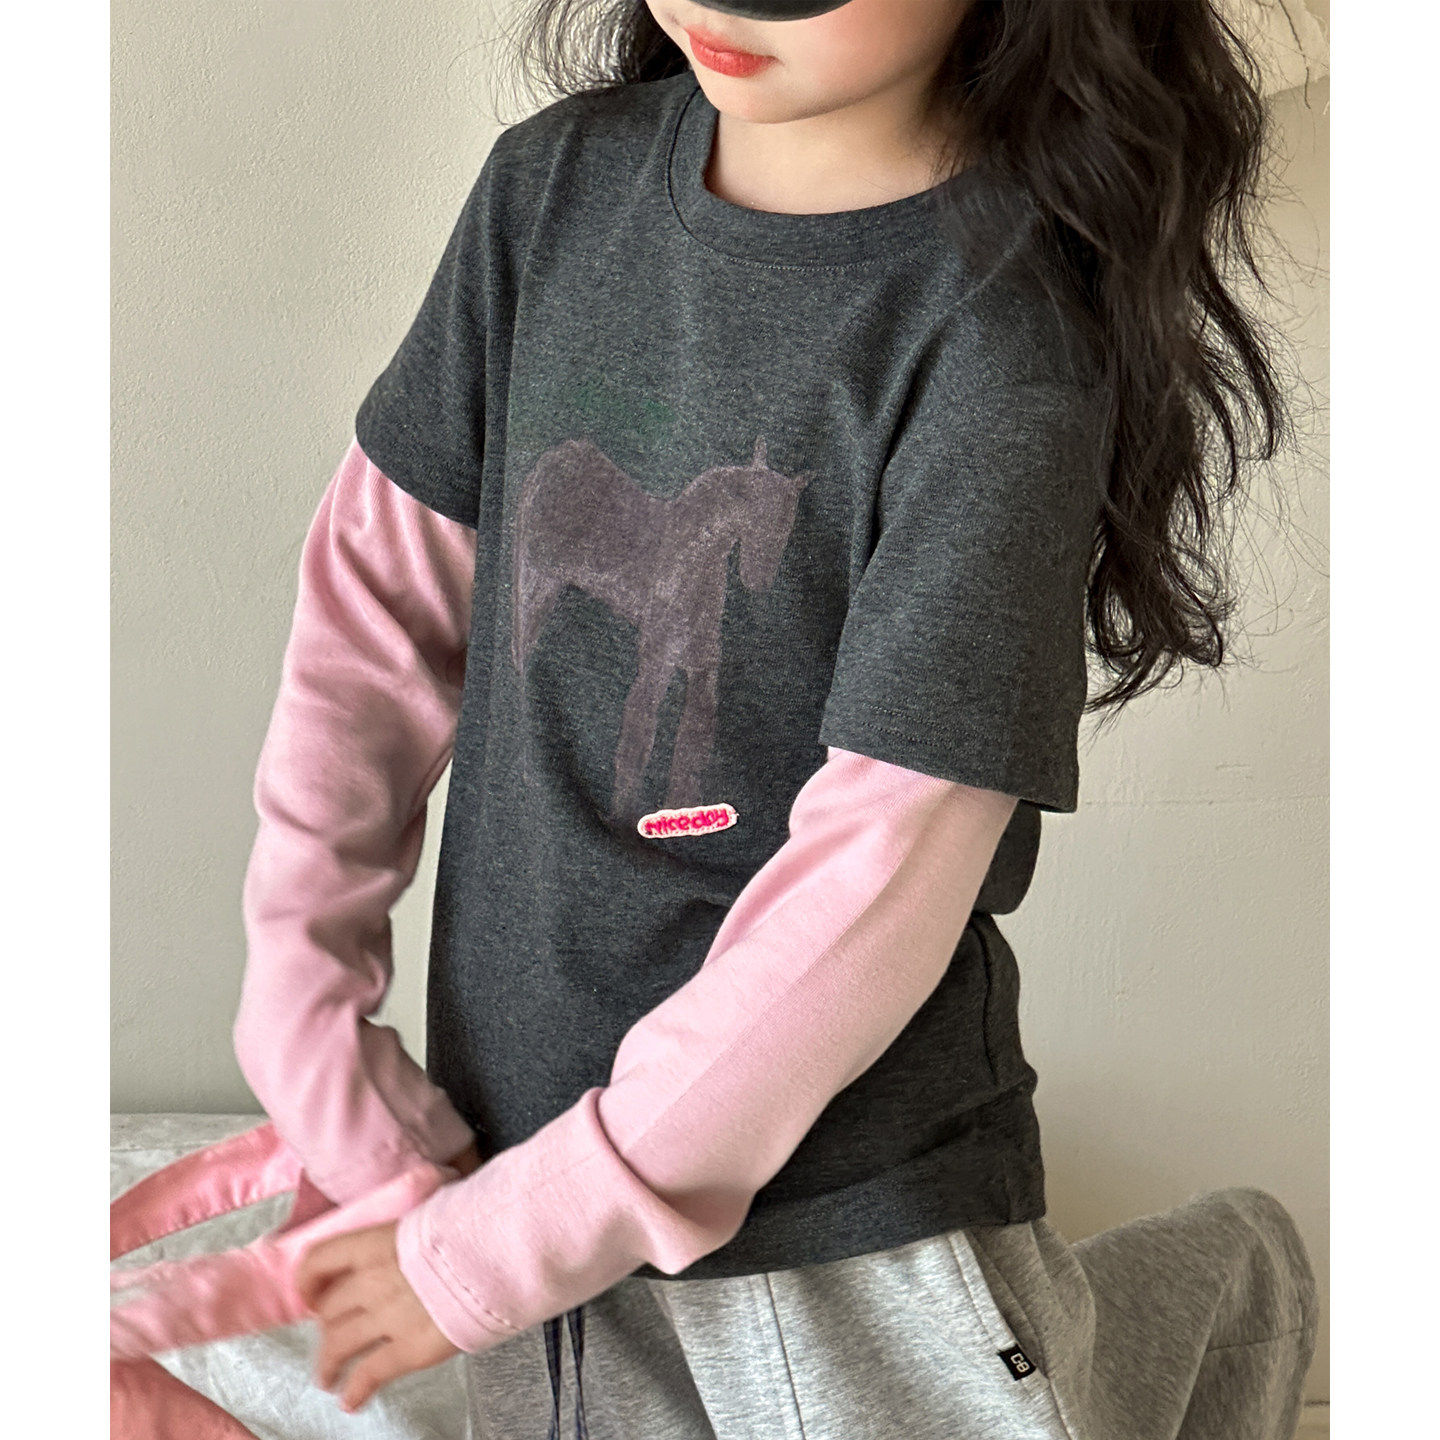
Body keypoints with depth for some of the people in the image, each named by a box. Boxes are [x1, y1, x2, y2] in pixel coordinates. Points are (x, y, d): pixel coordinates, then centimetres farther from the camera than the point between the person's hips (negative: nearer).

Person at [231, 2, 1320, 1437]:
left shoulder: (1006, 344, -19)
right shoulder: (556, 182, -1)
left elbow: (878, 881, -21)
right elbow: (376, 602, 3)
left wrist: (497, 1245, -16)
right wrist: (311, 1046, -3)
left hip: (845, 1174, -5)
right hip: (524, 1129, 5)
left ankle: (1204, 1296, 31)